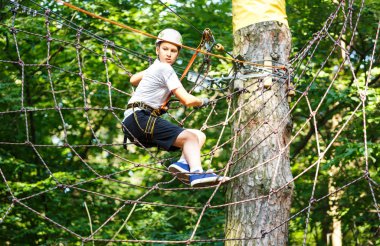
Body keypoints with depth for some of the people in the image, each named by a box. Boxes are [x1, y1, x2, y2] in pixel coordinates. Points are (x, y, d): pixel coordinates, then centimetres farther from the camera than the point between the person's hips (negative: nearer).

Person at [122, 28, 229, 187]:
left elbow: (133, 80, 44)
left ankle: (183, 163, -25)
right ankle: (197, 173, -51)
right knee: (190, 137, -27)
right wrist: (203, 102, 8)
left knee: (200, 136, 3)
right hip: (138, 119, -10)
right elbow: (187, 100, -12)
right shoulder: (165, 69, -6)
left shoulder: (156, 67, 24)